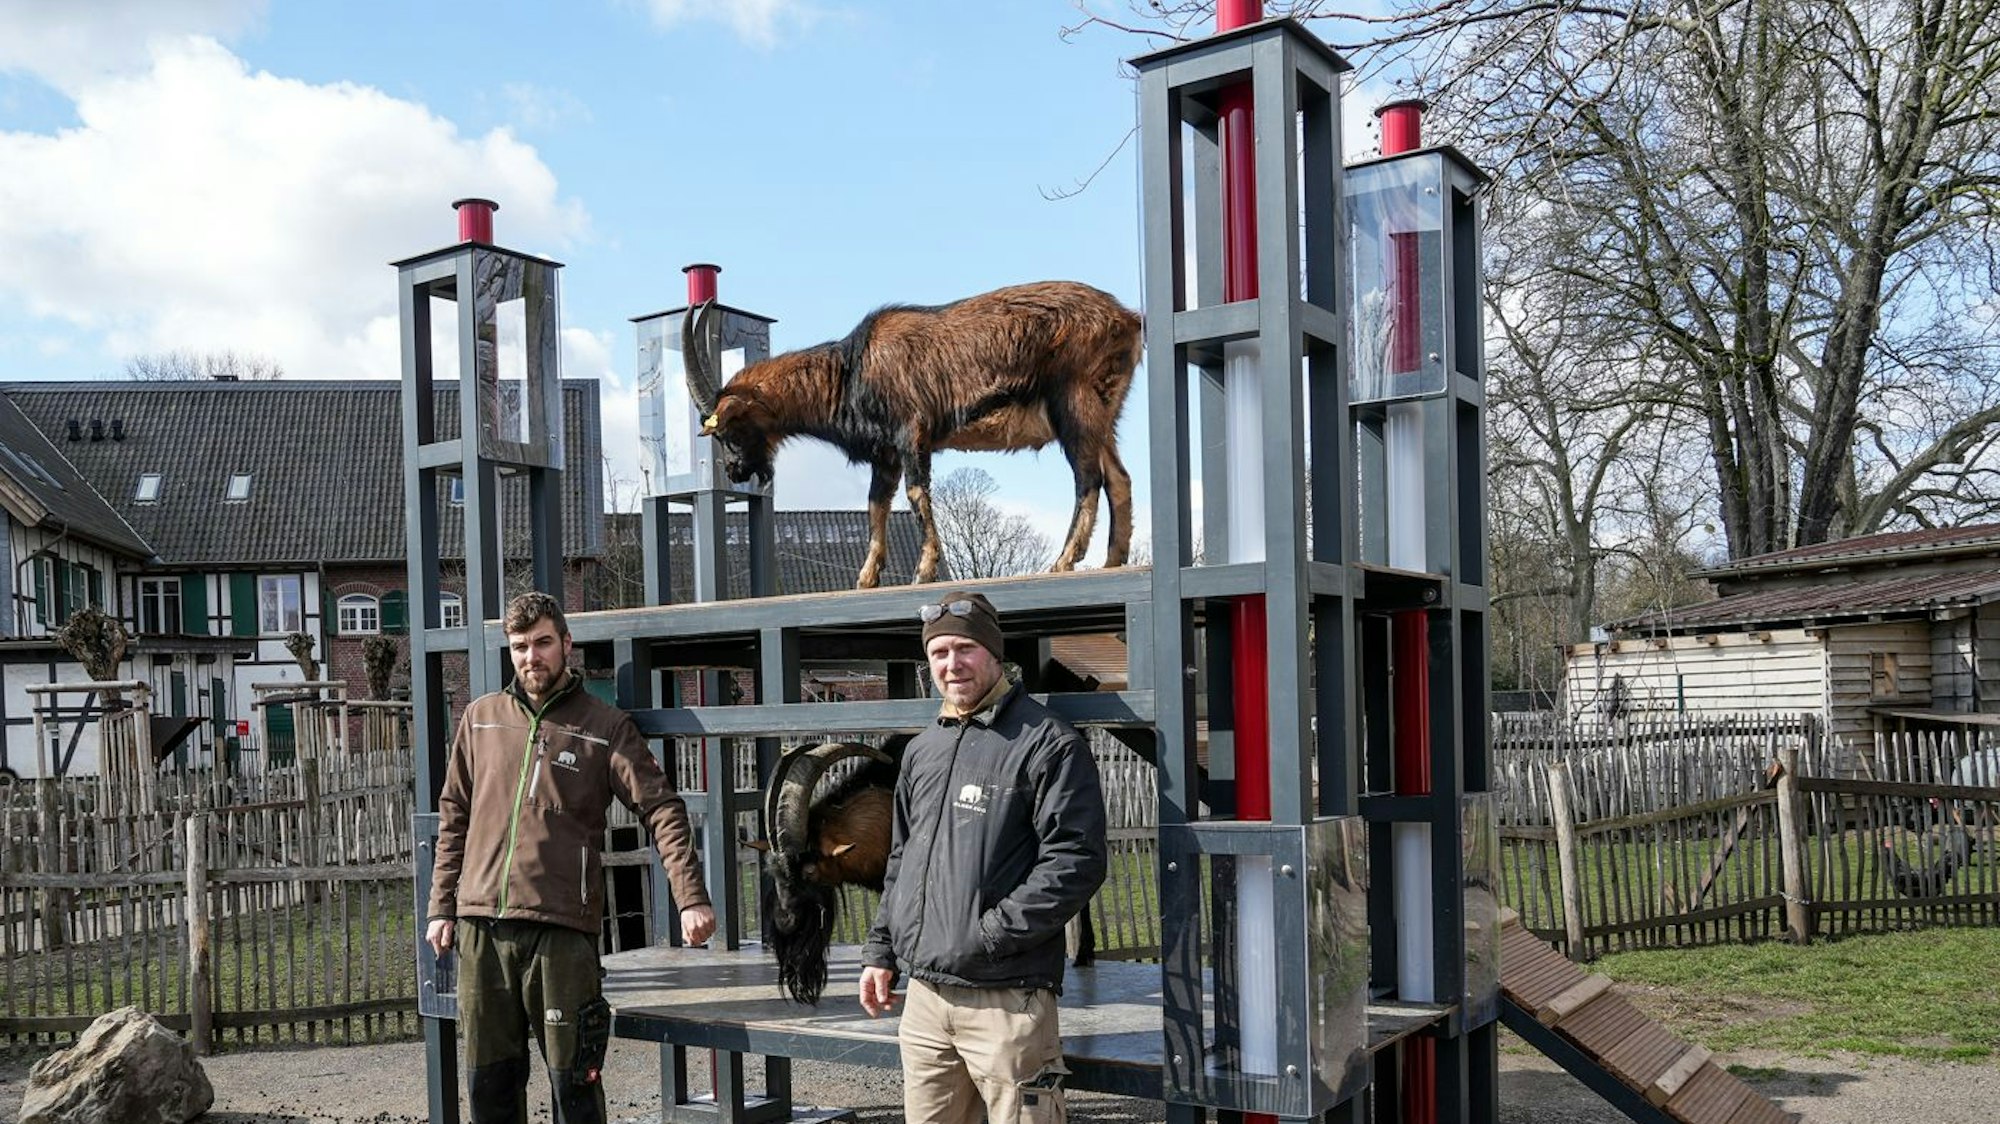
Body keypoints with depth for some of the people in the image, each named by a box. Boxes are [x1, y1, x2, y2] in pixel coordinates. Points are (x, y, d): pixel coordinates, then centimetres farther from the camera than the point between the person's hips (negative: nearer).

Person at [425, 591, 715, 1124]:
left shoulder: (606, 727, 2)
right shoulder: (481, 717, 13)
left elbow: (662, 809, -5)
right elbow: (453, 819, 17)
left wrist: (691, 898, -16)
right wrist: (442, 907, 11)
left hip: (561, 928, -3)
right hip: (479, 926, 4)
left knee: (572, 1081, 1)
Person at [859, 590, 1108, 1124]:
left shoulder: (1046, 743, -7)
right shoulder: (922, 750, 17)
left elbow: (1076, 860, -15)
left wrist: (990, 932, -18)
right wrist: (881, 949, 17)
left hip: (1007, 1000, -7)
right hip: (925, 995, 7)